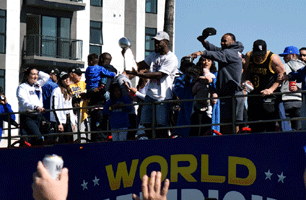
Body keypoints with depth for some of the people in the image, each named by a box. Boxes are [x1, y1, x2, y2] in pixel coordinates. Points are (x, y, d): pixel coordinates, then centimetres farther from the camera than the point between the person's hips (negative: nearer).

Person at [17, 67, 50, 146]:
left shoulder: (38, 85, 18)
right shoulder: (22, 87, -3)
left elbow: (47, 76, 31)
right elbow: (24, 101, -19)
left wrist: (38, 72, 18)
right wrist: (35, 107, -34)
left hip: (38, 116, 7)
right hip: (27, 117, -7)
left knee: (33, 140, 5)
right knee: (38, 138, -24)